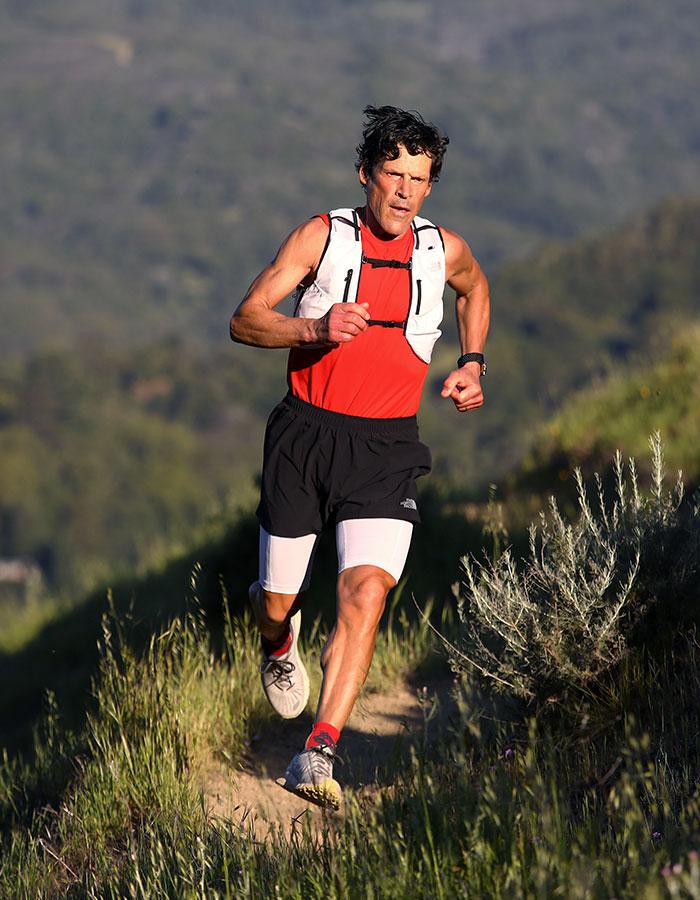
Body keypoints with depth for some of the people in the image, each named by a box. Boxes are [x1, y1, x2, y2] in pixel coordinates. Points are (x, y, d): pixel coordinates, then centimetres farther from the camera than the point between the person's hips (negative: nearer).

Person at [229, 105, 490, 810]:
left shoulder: (443, 251, 6)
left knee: (365, 593, -21)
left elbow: (475, 287, 31)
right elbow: (245, 321, -4)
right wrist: (316, 330, -21)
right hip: (305, 435, -1)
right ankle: (280, 644, 49)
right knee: (277, 602, 8)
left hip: (385, 447, 1)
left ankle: (316, 757, -23)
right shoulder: (322, 237, -3)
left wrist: (472, 365, 18)